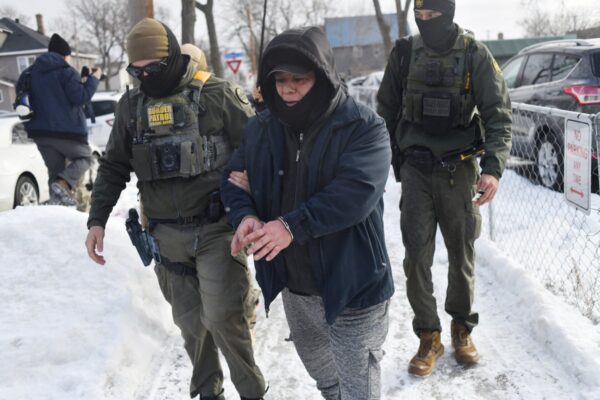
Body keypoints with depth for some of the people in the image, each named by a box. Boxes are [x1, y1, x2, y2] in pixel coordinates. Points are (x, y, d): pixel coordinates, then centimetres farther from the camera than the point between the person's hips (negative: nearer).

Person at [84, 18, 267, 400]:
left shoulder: (218, 95, -7)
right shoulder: (131, 105, 8)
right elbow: (114, 166, 14)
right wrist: (97, 219, 7)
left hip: (217, 229, -4)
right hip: (167, 236, 4)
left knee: (222, 316, -10)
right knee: (190, 321, 10)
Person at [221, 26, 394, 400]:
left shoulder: (362, 126, -17)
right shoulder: (261, 128, 2)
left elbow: (357, 192, -29)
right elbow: (233, 179, 5)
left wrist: (292, 226, -35)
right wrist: (245, 215, -17)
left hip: (351, 283, -6)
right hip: (294, 284, 6)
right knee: (317, 364, 29)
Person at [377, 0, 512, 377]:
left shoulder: (475, 55, -7)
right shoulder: (405, 53, 0)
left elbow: (499, 114, -9)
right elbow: (387, 110, 9)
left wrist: (493, 168, -23)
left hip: (458, 169, -1)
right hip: (415, 169, 1)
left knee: (462, 254, 10)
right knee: (416, 256, -1)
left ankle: (462, 328, 29)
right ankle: (429, 337, 12)